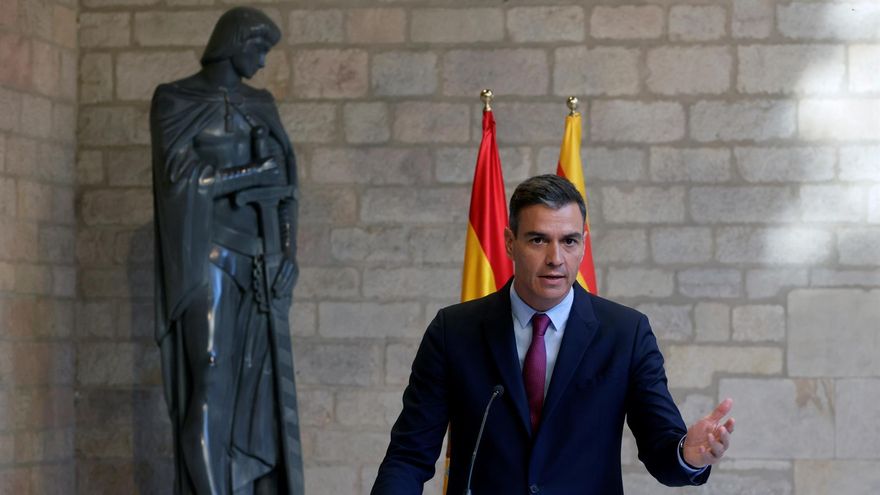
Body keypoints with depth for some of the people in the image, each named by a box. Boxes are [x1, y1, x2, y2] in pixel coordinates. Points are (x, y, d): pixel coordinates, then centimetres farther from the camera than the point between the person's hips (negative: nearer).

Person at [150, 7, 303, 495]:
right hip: (210, 257, -6)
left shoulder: (260, 105, 16)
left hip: (260, 259, 6)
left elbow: (285, 179, 10)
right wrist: (253, 175, -11)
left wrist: (287, 255, -2)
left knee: (265, 376, 0)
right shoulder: (175, 101, -1)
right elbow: (180, 175, -13)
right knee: (212, 374, -11)